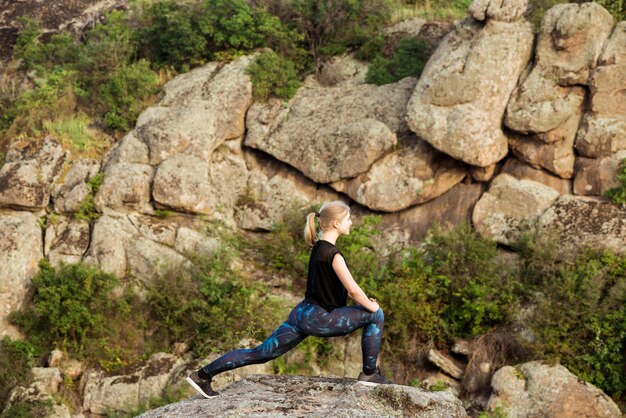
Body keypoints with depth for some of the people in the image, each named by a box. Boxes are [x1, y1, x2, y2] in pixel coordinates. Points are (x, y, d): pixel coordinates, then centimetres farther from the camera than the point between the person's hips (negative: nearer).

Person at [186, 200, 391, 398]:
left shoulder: (319, 247, 13)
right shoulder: (332, 253, -16)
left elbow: (344, 287, 23)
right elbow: (353, 289, -19)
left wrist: (364, 300, 16)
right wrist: (371, 306, -3)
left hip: (302, 313, 9)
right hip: (318, 319, -9)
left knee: (261, 353, 11)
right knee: (375, 315, -3)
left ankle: (203, 375, 10)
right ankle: (369, 373, 5)